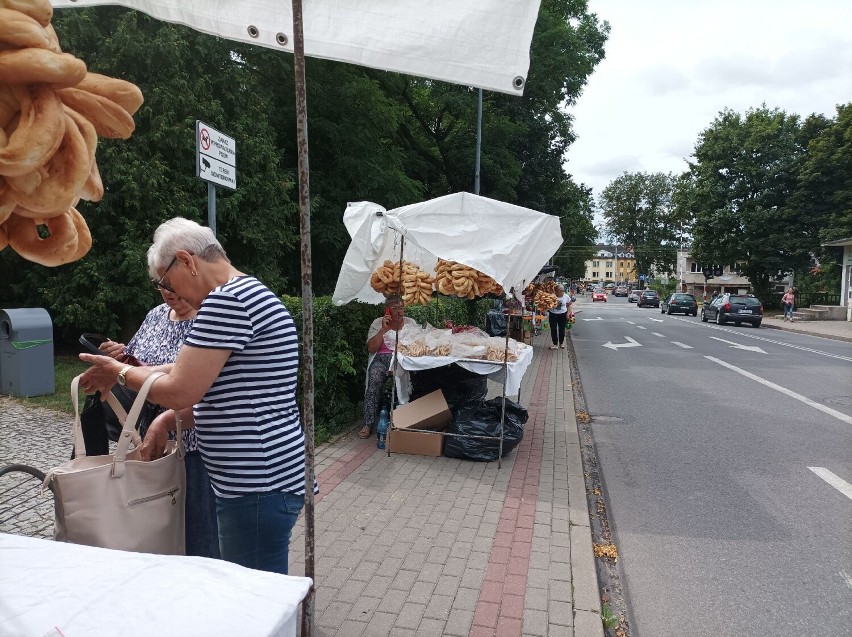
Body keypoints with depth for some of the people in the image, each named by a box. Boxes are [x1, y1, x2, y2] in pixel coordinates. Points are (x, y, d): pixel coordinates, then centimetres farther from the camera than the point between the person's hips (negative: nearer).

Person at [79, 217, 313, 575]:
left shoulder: (226, 301, -17)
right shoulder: (249, 295, 16)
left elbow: (180, 391, -16)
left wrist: (120, 373, 2)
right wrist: (167, 420, 10)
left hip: (259, 486, -10)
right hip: (260, 479, 10)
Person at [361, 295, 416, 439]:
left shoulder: (410, 322, 12)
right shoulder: (378, 323, 8)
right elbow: (371, 348, -2)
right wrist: (384, 329, -8)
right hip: (381, 358, 0)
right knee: (374, 380, -32)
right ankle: (369, 424, -23)